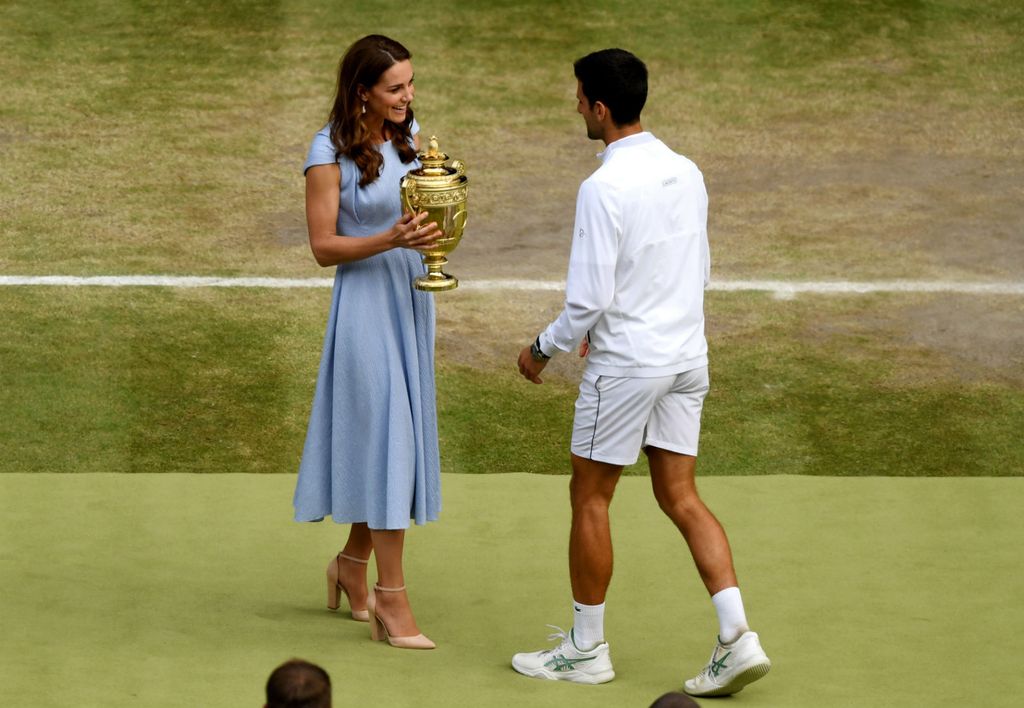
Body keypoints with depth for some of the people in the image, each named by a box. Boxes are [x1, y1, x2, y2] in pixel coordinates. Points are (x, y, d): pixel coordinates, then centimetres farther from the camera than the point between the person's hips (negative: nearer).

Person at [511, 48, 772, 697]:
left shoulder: (605, 187, -18)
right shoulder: (686, 173, 5)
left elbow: (589, 298, -19)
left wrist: (544, 350, -1)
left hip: (626, 361, -7)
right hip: (687, 353, 7)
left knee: (590, 497, 7)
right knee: (681, 496, 10)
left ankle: (587, 649, 16)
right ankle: (738, 637, -2)